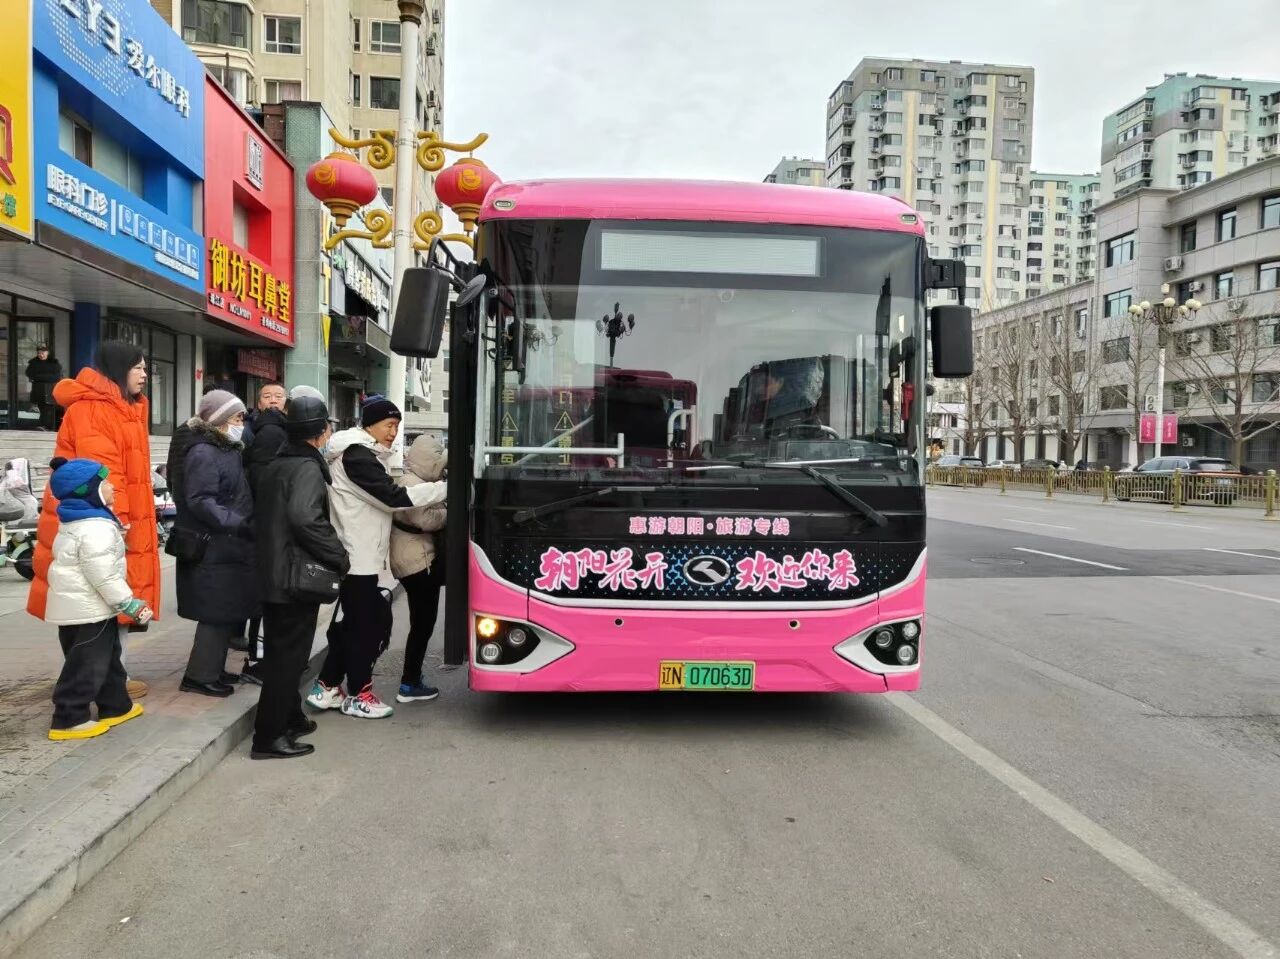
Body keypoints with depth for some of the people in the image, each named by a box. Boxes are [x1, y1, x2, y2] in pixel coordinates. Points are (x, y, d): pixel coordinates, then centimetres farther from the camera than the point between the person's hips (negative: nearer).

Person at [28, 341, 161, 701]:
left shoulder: (126, 407, 18)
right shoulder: (91, 408, -14)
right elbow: (99, 469, -23)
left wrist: (126, 519, 21)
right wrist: (114, 520, -26)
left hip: (125, 520, 10)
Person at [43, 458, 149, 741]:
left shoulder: (74, 524, 12)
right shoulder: (96, 529, -23)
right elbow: (105, 576, -24)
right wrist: (129, 603, -18)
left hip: (75, 605, 11)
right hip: (87, 608, -11)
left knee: (106, 658, 18)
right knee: (87, 664, -2)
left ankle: (116, 706, 28)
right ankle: (69, 720, 5)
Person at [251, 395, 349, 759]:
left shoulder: (274, 466, 12)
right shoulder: (308, 468, -16)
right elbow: (306, 519, -30)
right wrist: (339, 557, -21)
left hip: (271, 575, 9)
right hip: (298, 577, -9)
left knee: (281, 652, 19)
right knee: (289, 656, -2)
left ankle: (290, 718, 33)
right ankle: (269, 738, 4)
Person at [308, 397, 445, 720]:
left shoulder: (362, 453, 16)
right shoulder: (357, 455, -17)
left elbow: (379, 500, 15)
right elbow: (392, 496, -24)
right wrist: (445, 488, -21)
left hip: (359, 554, 10)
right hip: (356, 557, -10)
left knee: (351, 622, 16)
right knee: (366, 624, 0)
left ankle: (327, 688, 25)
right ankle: (358, 695, 12)